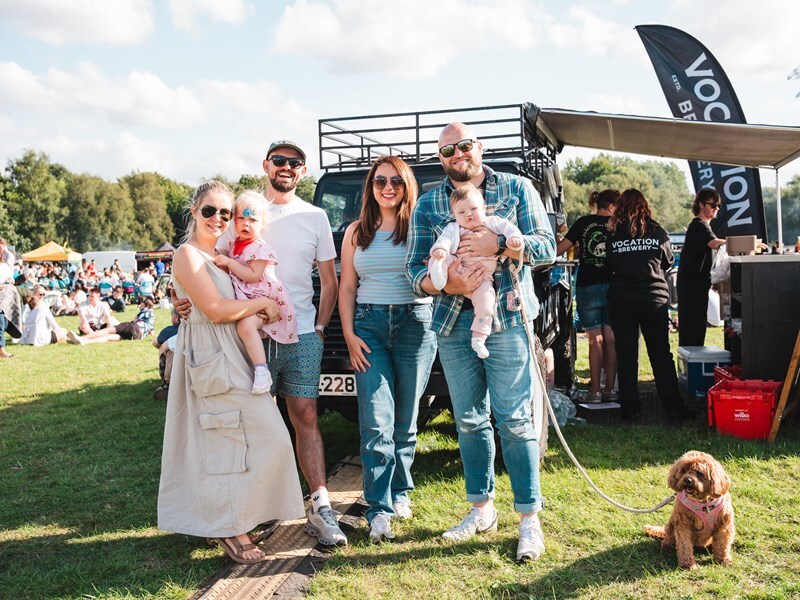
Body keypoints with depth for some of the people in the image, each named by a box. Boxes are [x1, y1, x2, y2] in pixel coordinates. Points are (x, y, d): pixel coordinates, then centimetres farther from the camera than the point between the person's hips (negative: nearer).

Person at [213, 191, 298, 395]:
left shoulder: (262, 248, -12)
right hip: (243, 299, 9)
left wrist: (228, 262, -21)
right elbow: (228, 270, 27)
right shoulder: (232, 245, 13)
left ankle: (262, 371, -29)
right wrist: (219, 259, 8)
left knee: (245, 325, -31)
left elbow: (253, 275, -22)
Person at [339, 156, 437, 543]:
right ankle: (379, 510, -2)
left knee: (405, 420, 8)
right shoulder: (356, 232, 12)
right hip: (368, 326, 1)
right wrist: (349, 334, 1)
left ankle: (400, 491, 27)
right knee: (376, 423, -7)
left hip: (414, 324, -1)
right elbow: (347, 287, 11)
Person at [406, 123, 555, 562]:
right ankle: (482, 509, 26)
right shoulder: (427, 205, 10)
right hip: (453, 323, 3)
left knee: (514, 420, -3)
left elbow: (546, 247, -2)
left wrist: (497, 244, -19)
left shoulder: (516, 189, 5)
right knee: (469, 420, 11)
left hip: (507, 319, -3)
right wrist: (446, 285, -17)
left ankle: (529, 519, 8)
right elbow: (415, 268, 4)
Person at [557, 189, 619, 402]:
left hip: (588, 287, -1)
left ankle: (595, 391, 4)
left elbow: (558, 250, -3)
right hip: (612, 287, 1)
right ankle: (609, 390, 11)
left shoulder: (583, 223, 0)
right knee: (611, 340, 7)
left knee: (595, 340, 4)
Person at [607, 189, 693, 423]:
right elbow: (668, 262, 11)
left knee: (626, 356, 7)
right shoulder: (658, 233, -1)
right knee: (661, 355, 9)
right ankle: (675, 409, 11)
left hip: (621, 300, -1)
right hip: (654, 300, 1)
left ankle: (631, 409, 9)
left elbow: (609, 265, 4)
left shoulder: (613, 237, -4)